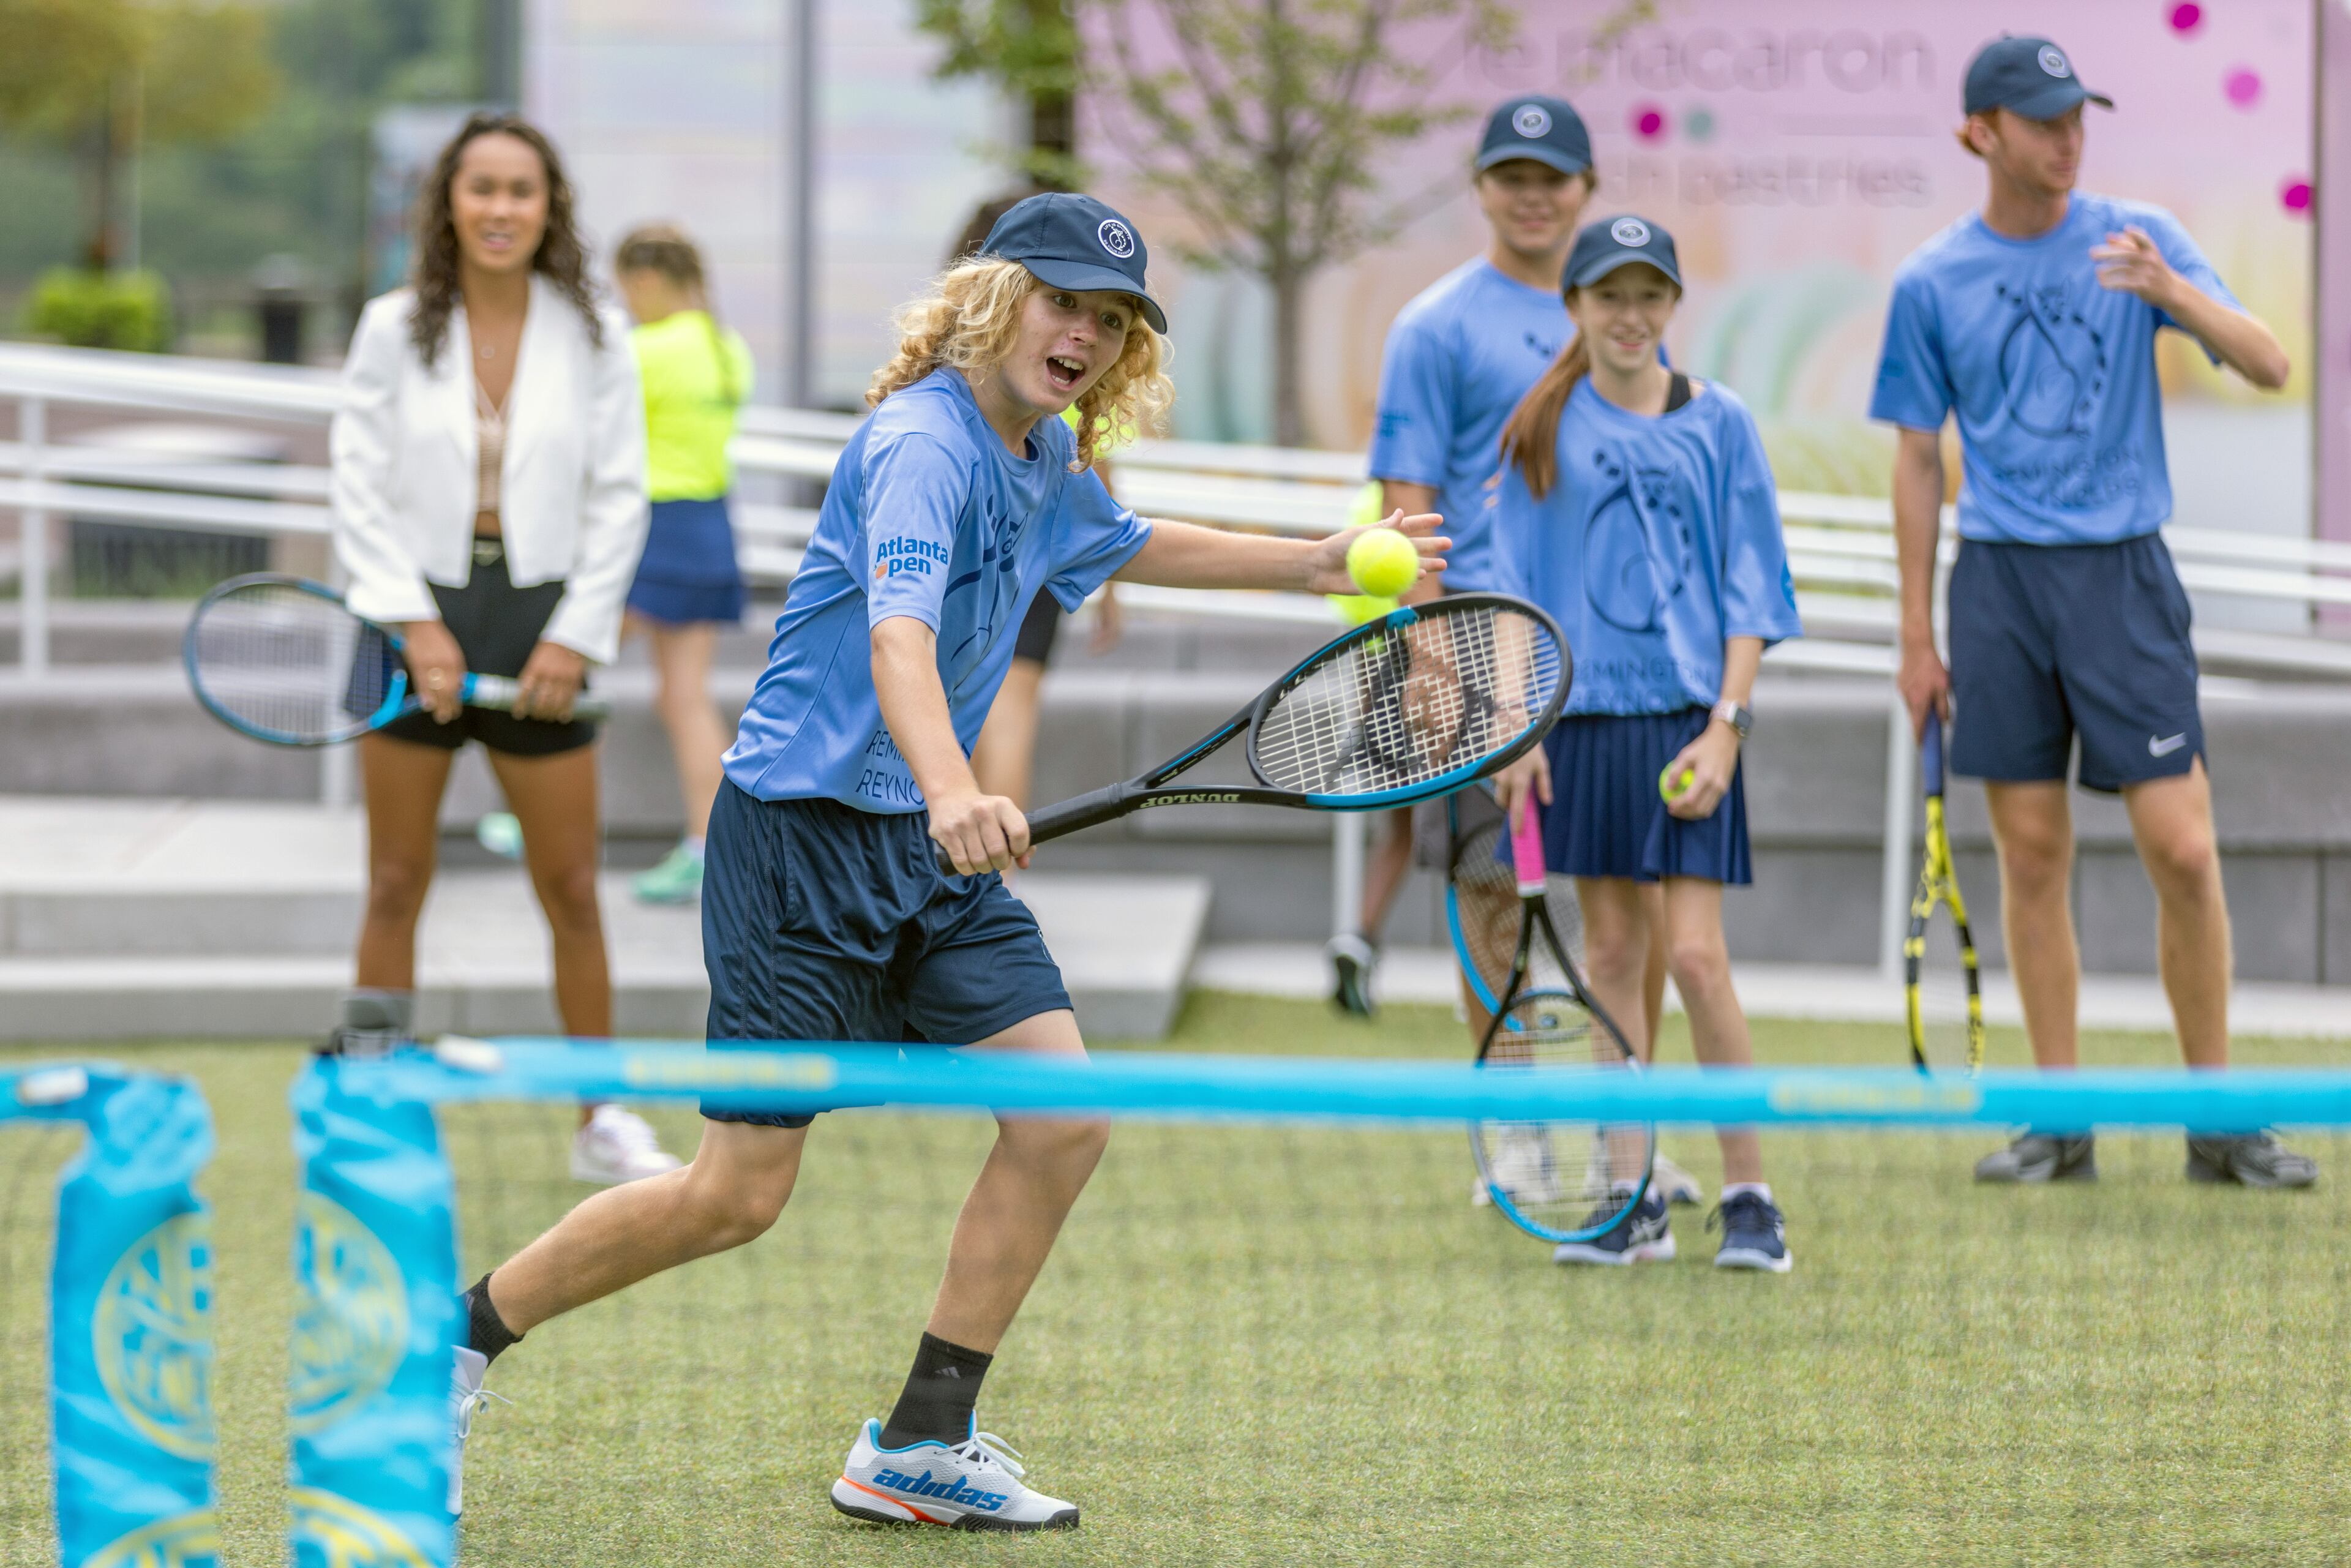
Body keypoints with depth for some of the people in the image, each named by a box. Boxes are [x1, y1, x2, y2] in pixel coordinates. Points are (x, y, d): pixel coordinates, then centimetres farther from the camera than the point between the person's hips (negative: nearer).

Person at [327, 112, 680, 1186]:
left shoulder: (590, 334, 1)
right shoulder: (395, 330, 0)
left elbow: (619, 495, 3)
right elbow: (359, 485, 0)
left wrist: (575, 638, -4)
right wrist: (416, 623, -9)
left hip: (541, 620, 0)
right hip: (417, 617, 0)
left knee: (570, 889, 3)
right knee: (396, 885, 3)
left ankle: (601, 1120, 12)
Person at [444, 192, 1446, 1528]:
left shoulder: (1048, 462, 9)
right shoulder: (925, 445, -20)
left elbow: (1122, 545, 34)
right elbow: (898, 637, -37)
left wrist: (1308, 563, 28)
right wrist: (952, 793, -55)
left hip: (930, 844, 9)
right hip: (802, 830, -9)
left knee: (1064, 1117, -5)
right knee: (740, 1193, -7)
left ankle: (920, 1448, 4)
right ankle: (462, 1335, 13)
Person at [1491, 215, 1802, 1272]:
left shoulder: (1718, 424, 2)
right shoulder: (1543, 432, 6)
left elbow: (1751, 589, 2)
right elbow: (1516, 590, 8)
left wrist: (1726, 725, -7)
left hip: (1688, 717, -2)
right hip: (1585, 717, 2)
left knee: (1695, 956, -9)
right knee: (1610, 953, 5)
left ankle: (1749, 1196, 0)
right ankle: (1631, 1201, 10)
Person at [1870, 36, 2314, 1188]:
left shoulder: (2137, 239, 3)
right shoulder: (1931, 283, 5)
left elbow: (2269, 367, -4)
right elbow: (1919, 459, 10)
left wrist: (2174, 293, -23)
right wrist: (1917, 636, 8)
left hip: (2122, 573, -1)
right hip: (1999, 579, 1)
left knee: (2182, 851, -6)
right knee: (2031, 856, 3)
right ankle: (2060, 1123, 11)